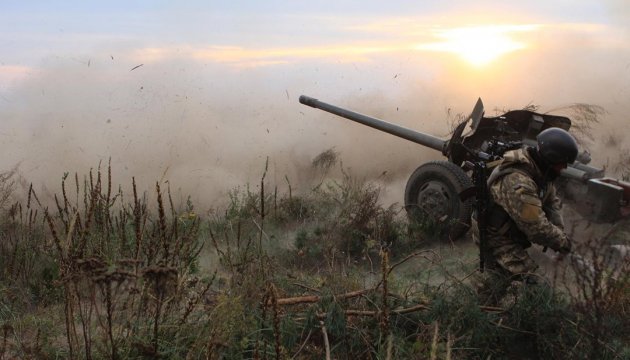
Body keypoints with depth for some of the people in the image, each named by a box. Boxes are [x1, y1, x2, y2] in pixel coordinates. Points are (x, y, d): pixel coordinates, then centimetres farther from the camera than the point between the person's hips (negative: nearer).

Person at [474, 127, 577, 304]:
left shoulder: (538, 170, -8)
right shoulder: (518, 183, -38)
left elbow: (552, 200, 2)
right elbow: (537, 228, -35)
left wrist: (559, 230, -12)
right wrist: (562, 242, -20)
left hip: (510, 228, 10)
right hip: (494, 235, -10)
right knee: (527, 278, -16)